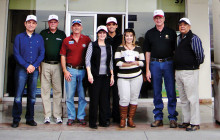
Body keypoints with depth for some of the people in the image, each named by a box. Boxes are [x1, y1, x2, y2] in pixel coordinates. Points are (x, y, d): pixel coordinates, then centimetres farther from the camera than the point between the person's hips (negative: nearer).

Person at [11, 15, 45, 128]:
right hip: (21, 69, -1)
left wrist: (34, 65, -9)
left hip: (34, 69, 2)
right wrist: (26, 66, -11)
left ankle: (30, 118, 15)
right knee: (18, 95, -3)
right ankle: (16, 119, 8)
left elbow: (42, 54, 5)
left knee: (32, 96, 5)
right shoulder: (19, 37, 7)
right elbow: (16, 54, -1)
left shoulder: (39, 38, 12)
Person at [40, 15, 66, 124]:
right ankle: (47, 116, 8)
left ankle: (58, 115, 8)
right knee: (45, 90, 1)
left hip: (57, 65, 0)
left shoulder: (62, 34, 12)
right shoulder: (43, 33, 11)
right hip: (45, 65, 0)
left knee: (58, 90, 0)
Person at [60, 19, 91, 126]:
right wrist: (65, 71, -2)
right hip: (70, 70, 0)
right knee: (70, 96, 2)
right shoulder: (66, 40, 8)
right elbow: (63, 56, 7)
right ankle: (71, 117, 15)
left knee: (82, 96, 5)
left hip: (83, 70, 0)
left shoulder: (87, 39, 6)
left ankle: (81, 117, 17)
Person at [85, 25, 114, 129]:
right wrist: (89, 73, -15)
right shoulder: (92, 45, 3)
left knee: (104, 99, 7)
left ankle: (103, 121, 17)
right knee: (94, 99, -1)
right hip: (95, 75, -4)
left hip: (106, 76, 4)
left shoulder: (109, 47, 15)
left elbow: (111, 62, 17)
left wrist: (112, 75, 11)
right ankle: (92, 122, 9)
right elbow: (87, 59, -4)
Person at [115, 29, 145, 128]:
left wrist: (135, 62, -10)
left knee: (134, 98, 4)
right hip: (123, 77, -2)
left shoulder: (138, 48, 14)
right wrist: (128, 64, -16)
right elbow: (117, 62, -4)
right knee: (124, 99, -8)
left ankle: (130, 119, 16)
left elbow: (143, 62, 9)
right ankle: (122, 119, 9)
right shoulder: (120, 48, 7)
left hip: (136, 76, 2)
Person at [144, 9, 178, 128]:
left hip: (168, 63, -1)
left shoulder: (171, 32, 8)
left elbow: (175, 50, 7)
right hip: (155, 64, 1)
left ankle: (172, 118, 10)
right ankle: (158, 118, 15)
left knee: (171, 92, 0)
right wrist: (147, 69, 3)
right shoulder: (149, 33, 11)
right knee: (156, 93, 6)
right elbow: (148, 52, 9)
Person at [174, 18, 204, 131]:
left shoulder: (193, 38, -8)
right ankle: (186, 121, 24)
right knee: (183, 99, 14)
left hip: (190, 72, -8)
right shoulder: (178, 38, 16)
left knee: (192, 98, -3)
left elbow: (200, 54, -15)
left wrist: (196, 64, 0)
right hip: (178, 72, 8)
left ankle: (195, 123, 7)